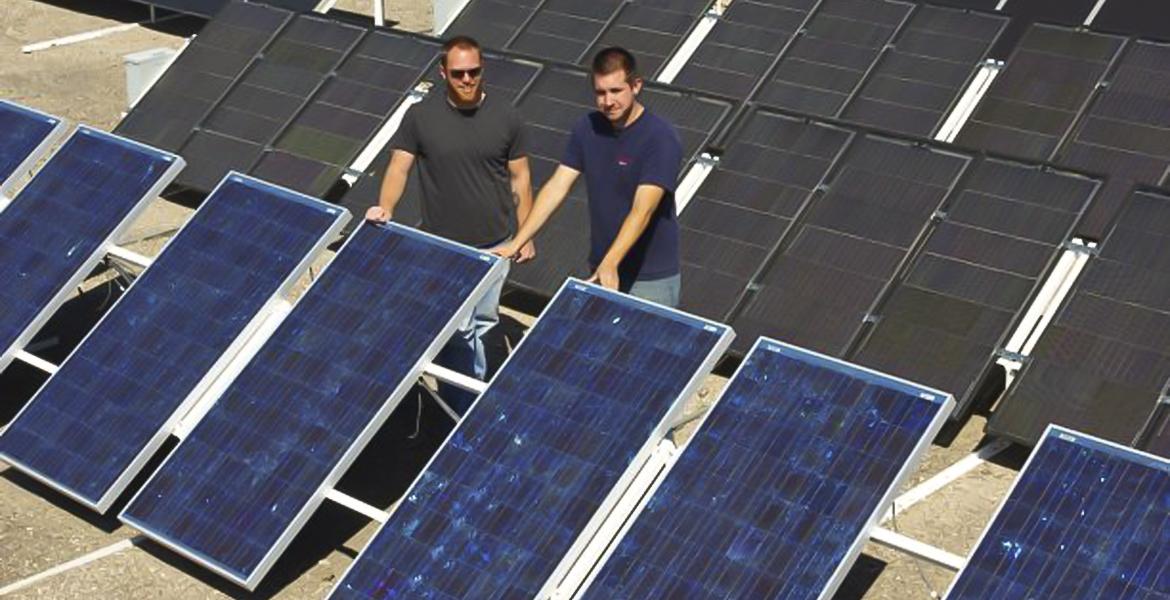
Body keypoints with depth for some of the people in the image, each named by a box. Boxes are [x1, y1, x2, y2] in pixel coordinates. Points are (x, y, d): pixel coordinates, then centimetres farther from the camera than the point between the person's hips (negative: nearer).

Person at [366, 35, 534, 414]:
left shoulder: (505, 117, -5)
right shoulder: (421, 117, -9)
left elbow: (519, 177, 2)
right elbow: (399, 166, -9)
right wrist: (385, 208, -28)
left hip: (494, 244, 2)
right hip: (443, 247, -2)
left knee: (481, 324, 15)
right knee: (454, 331, -2)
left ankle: (472, 399, 33)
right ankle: (460, 408, 9)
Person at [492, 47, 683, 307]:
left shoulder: (661, 139, -20)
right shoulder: (587, 128, -1)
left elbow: (642, 211, -28)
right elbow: (557, 186, -1)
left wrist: (610, 264, -38)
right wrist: (517, 243, -8)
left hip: (652, 278, -5)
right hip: (601, 269, 5)